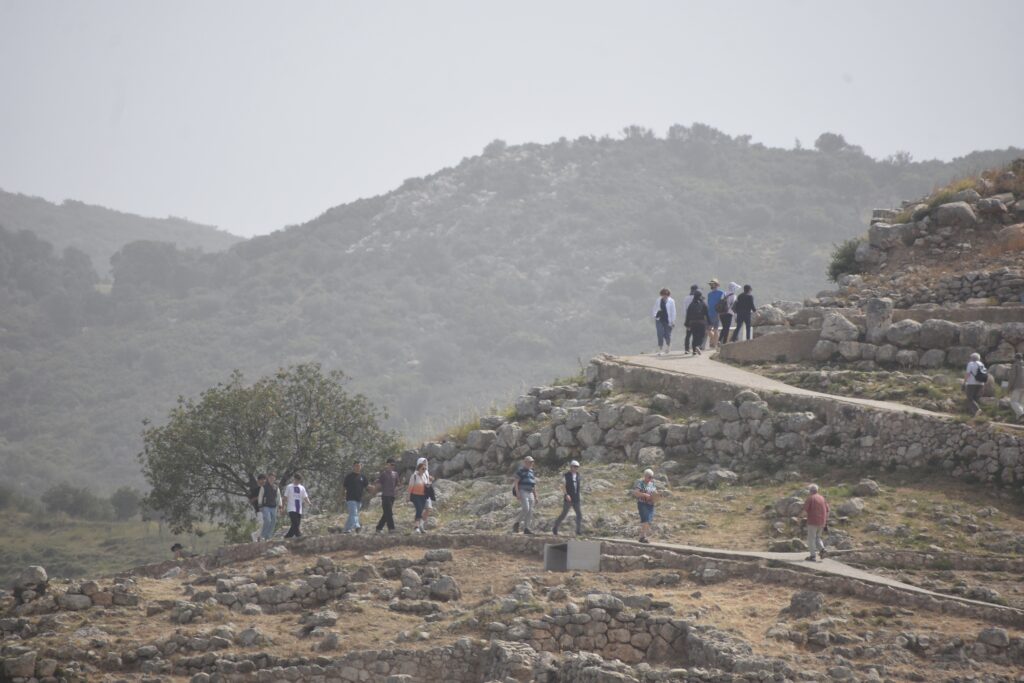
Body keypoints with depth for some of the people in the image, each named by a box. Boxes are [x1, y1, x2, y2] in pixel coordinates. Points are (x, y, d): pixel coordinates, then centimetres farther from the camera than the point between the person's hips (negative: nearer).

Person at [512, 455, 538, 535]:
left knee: (530, 511, -2)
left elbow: (534, 486, 20)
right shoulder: (520, 471, -3)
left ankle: (526, 529, -2)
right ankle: (516, 524, -7)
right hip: (522, 492, -7)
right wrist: (517, 493, -20)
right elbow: (516, 483, -9)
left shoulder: (532, 472, 18)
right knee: (526, 509, -20)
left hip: (530, 493, 7)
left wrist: (536, 497, 15)